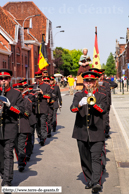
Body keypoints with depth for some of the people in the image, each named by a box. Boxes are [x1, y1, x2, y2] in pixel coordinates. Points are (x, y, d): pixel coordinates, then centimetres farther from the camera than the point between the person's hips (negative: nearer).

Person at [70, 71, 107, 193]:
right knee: (85, 159, 9)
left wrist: (93, 103, -27)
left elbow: (103, 109, -10)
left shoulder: (101, 96, 8)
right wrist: (80, 104, -30)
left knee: (96, 158, -11)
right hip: (81, 132, 2)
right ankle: (89, 180, 22)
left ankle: (96, 182, -16)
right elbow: (72, 108, -8)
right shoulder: (78, 95, 10)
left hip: (96, 132, -2)